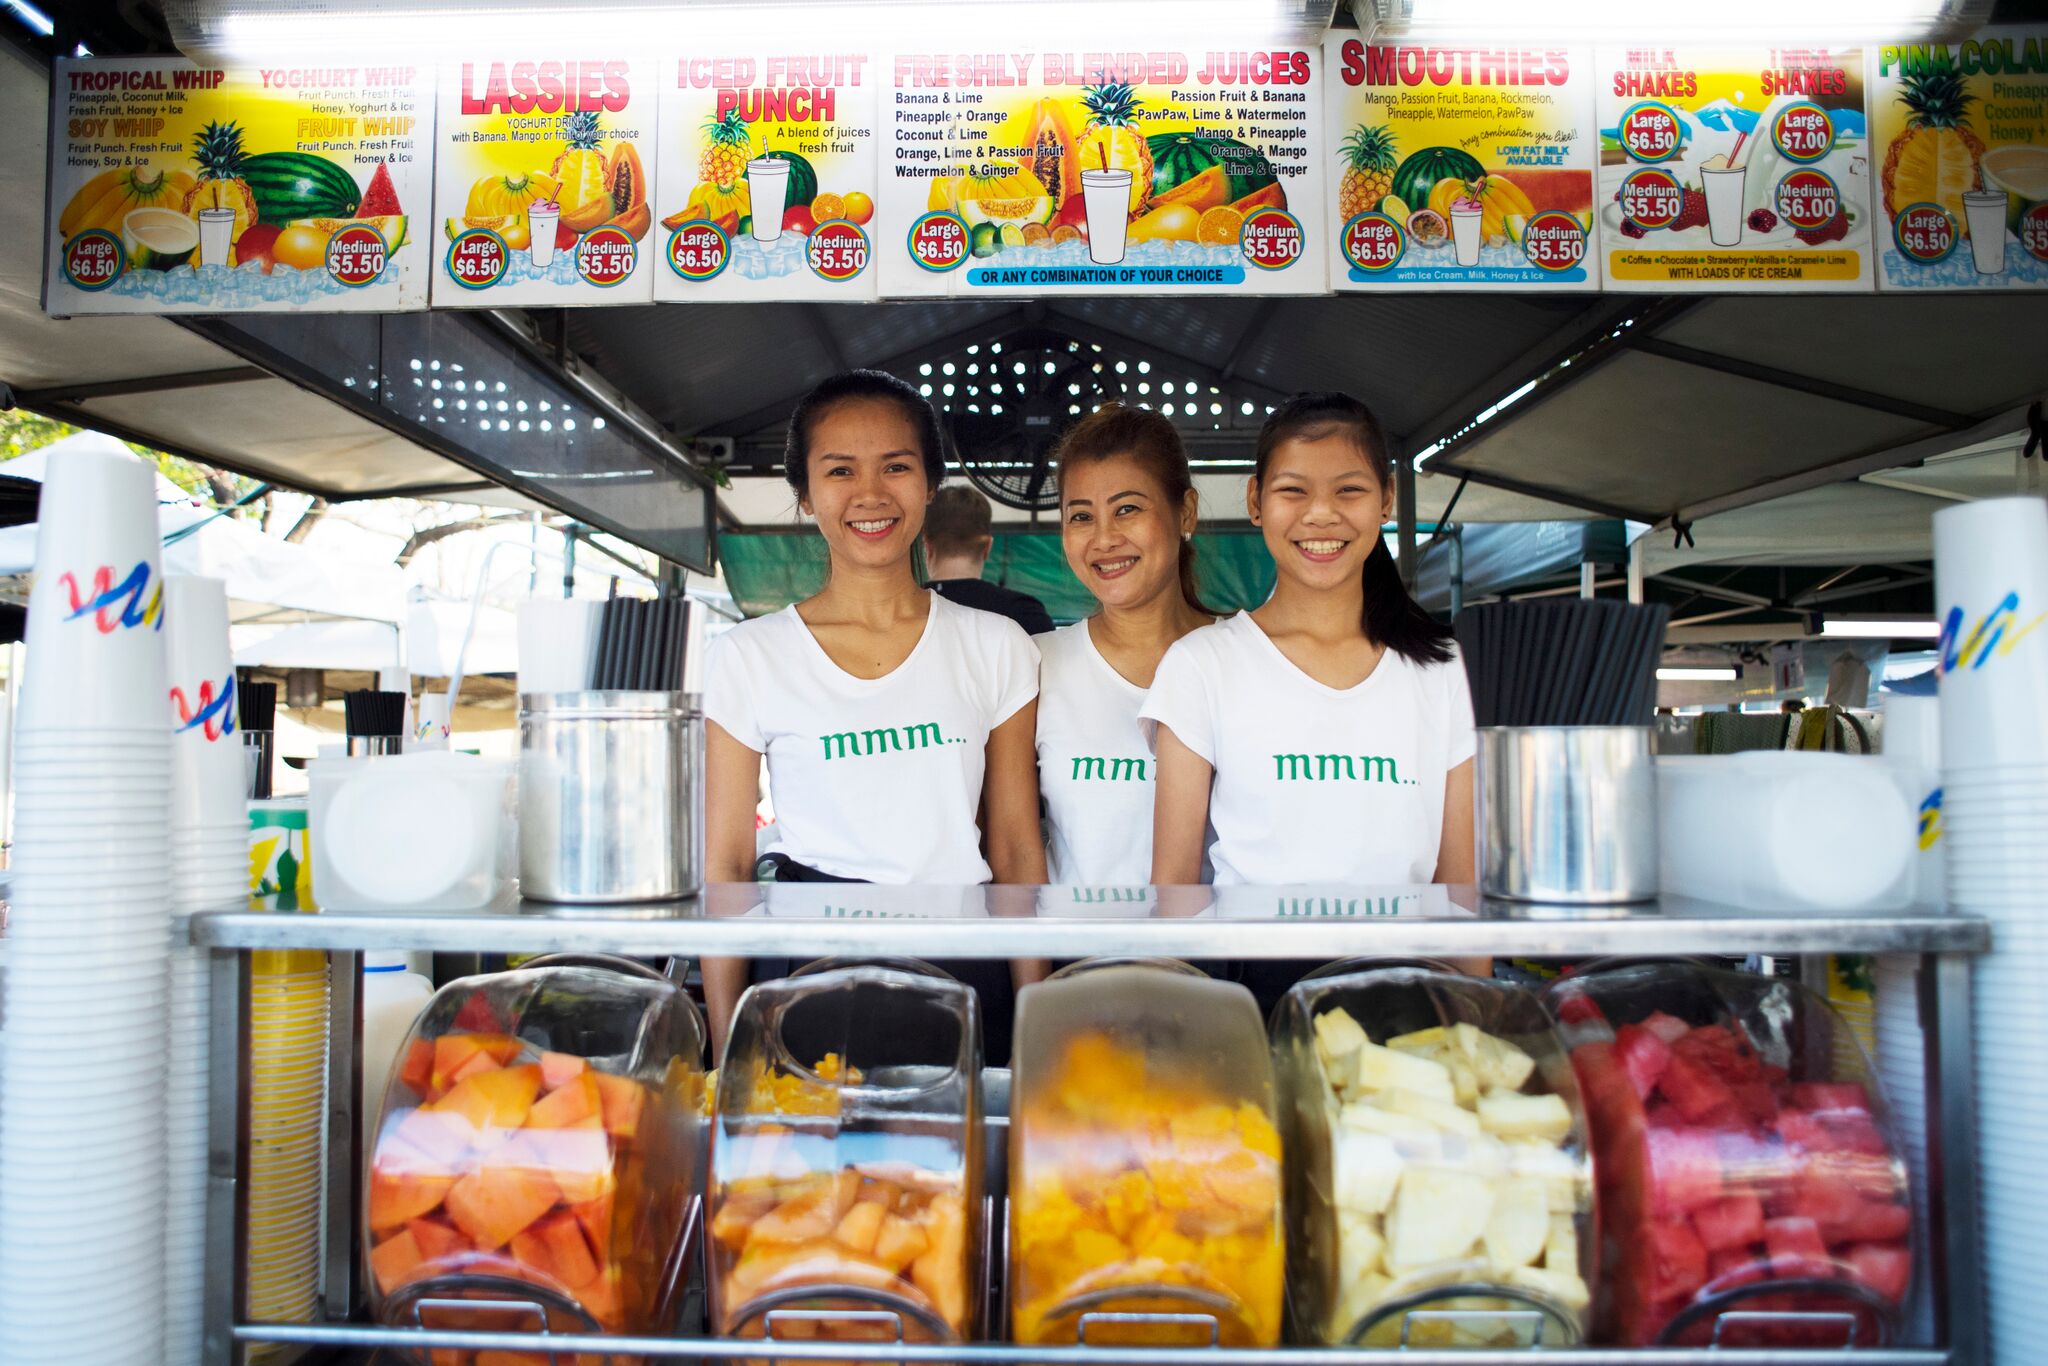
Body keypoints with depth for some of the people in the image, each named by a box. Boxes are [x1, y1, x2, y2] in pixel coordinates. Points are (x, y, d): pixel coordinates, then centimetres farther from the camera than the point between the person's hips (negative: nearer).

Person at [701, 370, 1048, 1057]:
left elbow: (1018, 850, 7)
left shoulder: (995, 647, 5)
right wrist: (728, 1051, -2)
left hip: (962, 964, 1)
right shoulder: (749, 656, 1)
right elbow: (725, 864, 2)